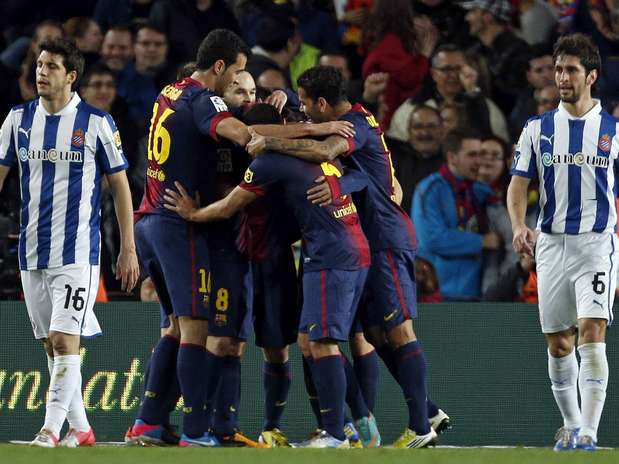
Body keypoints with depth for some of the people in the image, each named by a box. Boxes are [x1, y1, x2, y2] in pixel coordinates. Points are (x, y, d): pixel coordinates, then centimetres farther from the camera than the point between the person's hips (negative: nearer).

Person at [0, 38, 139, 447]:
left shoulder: (97, 122, -3)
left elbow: (121, 185, 2)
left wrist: (128, 249, -1)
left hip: (78, 252, -5)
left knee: (64, 340, -14)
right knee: (52, 346, 8)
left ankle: (52, 428, -16)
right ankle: (80, 428, 17)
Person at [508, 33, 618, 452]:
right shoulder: (538, 129, 8)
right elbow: (519, 183, 6)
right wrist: (519, 225, -12)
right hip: (551, 243, 3)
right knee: (557, 342, 6)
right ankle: (571, 425, 22)